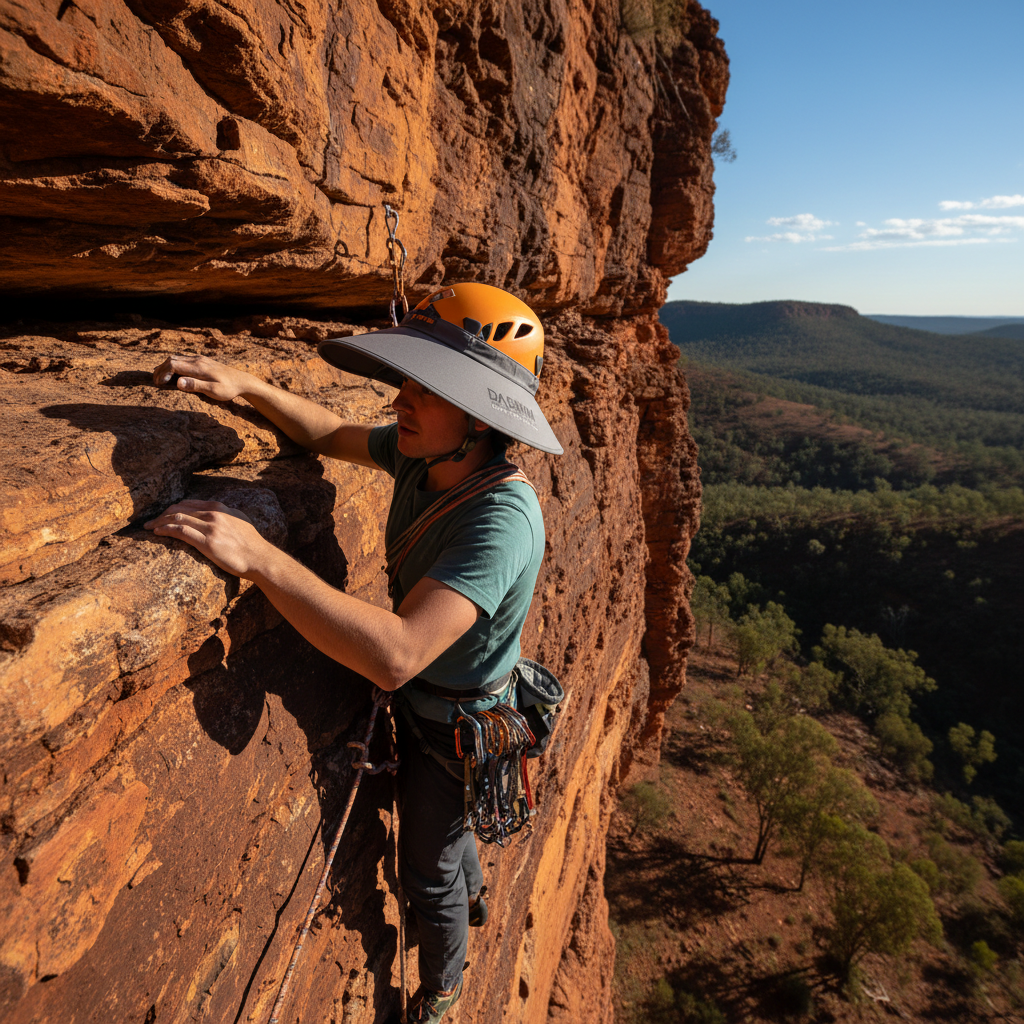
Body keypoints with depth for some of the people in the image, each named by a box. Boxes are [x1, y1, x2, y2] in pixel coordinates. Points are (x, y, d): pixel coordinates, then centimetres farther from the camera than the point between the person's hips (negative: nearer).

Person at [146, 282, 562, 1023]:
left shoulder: (503, 518, -40)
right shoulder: (424, 453, -16)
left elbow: (395, 655, -49)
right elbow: (332, 436, 3)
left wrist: (261, 557, -49)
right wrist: (245, 386, -10)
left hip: (454, 725, -7)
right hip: (416, 698, 7)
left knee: (427, 872, 19)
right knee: (435, 818, 34)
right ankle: (472, 894, 69)